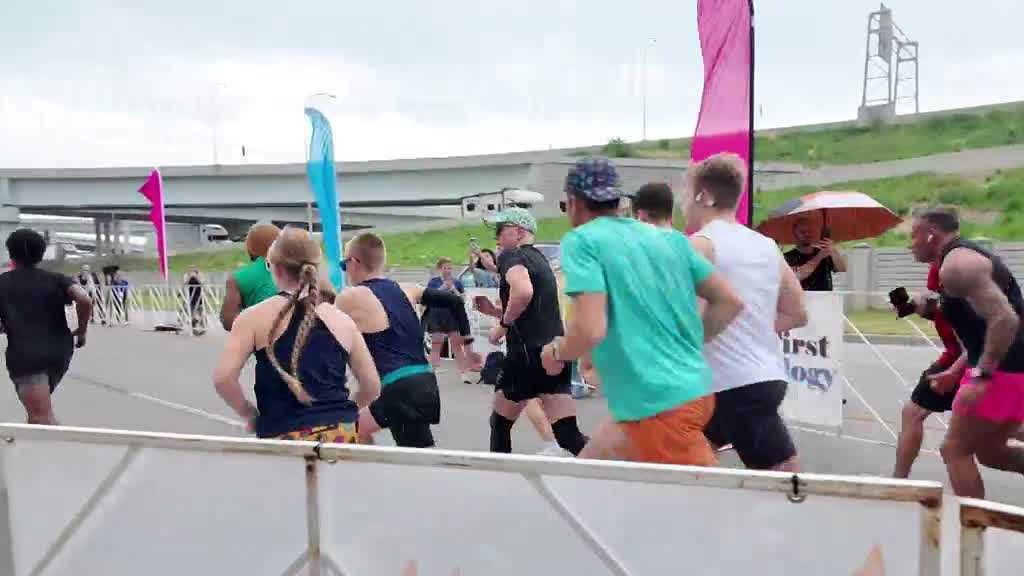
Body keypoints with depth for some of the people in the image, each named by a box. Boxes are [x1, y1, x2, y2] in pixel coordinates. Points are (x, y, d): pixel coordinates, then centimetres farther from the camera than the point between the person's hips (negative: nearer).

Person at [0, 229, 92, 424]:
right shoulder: (55, 279, 6)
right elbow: (85, 300, -13)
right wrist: (81, 331, 0)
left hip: (25, 357, -4)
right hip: (59, 353, 4)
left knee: (43, 418, -9)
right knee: (39, 409, 28)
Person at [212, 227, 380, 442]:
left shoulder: (254, 317, 0)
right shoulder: (343, 321, 7)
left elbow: (223, 377, -10)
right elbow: (372, 386, 10)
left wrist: (249, 413, 8)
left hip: (287, 437, -3)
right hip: (342, 433, 3)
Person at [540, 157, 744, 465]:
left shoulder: (581, 240, -9)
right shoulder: (670, 237, 10)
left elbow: (590, 331, -20)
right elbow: (729, 302, 9)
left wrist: (556, 352, 0)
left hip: (658, 406, -8)